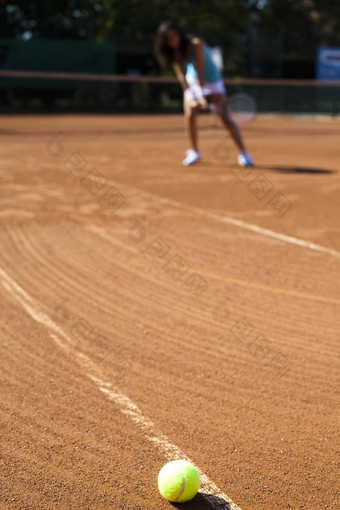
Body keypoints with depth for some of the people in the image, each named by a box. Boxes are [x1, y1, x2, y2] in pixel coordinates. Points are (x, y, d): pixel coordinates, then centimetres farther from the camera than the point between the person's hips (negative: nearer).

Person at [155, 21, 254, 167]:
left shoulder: (195, 44, -29)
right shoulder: (173, 52, -12)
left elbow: (200, 71, -31)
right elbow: (181, 76, -14)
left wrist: (201, 97, -33)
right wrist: (192, 97, -24)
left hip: (211, 79, -5)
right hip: (192, 81, 5)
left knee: (226, 117, -11)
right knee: (189, 115, -11)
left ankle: (243, 154, -7)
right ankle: (194, 152, 7)